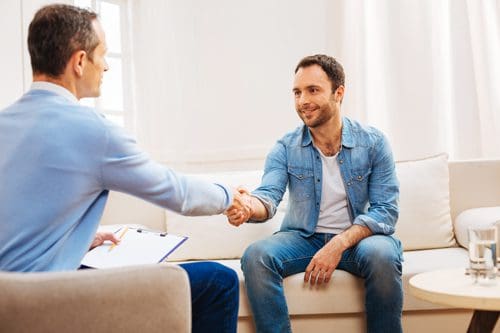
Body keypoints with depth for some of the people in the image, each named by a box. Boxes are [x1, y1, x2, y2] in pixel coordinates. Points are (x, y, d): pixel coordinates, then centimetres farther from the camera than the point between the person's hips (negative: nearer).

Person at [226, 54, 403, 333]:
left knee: (382, 254, -34)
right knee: (256, 256, -27)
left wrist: (339, 244, -25)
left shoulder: (374, 143, -4)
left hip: (357, 237, -1)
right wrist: (251, 206, -41)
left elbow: (386, 210, -9)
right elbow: (269, 195, -15)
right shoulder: (286, 148, -1)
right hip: (303, 238, 1)